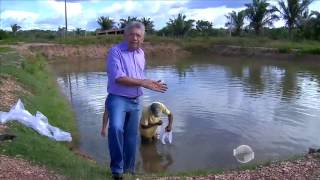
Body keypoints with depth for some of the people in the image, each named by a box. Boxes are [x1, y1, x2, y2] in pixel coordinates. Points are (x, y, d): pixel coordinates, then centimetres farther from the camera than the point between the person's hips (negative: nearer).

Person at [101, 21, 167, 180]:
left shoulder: (141, 53, 10)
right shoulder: (115, 51, -12)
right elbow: (118, 78, -23)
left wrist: (150, 84, 5)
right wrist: (143, 83, -22)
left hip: (135, 101, 7)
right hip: (118, 99, -6)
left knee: (131, 136, 15)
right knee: (116, 128, -31)